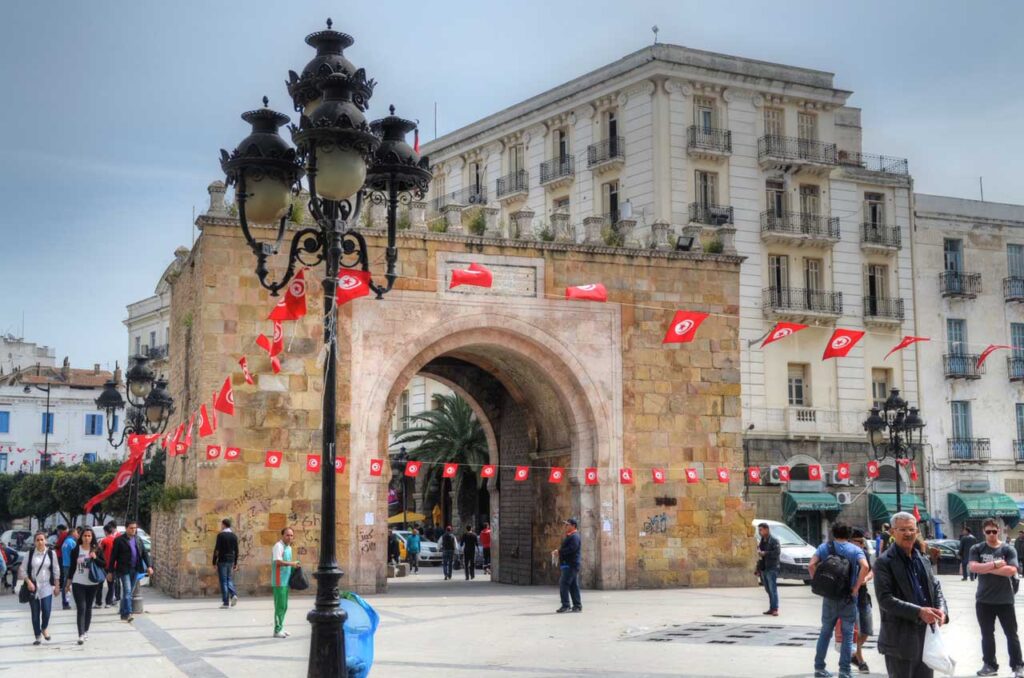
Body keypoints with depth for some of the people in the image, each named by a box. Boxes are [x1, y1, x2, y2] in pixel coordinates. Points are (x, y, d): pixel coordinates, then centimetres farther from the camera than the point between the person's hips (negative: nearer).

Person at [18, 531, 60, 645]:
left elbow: (56, 570, 4)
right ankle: (38, 636, 16)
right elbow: (23, 570, 1)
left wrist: (56, 585, 2)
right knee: (35, 613, 4)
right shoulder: (30, 554, -1)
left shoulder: (51, 554, 0)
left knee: (46, 610, -11)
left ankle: (44, 628, 20)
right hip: (33, 586, 1)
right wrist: (29, 582, -12)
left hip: (47, 586, 0)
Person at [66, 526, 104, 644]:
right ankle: (81, 635, -14)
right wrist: (69, 581, 6)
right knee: (81, 608, -9)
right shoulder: (76, 550, -1)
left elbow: (104, 564, 1)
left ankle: (86, 631, 24)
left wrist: (95, 558, -16)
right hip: (78, 583, -2)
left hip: (92, 583, 2)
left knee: (88, 608, 11)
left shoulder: (97, 550, 1)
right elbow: (72, 567, 5)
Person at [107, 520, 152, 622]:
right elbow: (113, 556, -3)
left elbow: (144, 553, 11)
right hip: (124, 570, -5)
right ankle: (128, 613, -16)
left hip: (135, 570, 5)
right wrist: (110, 571, -5)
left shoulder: (138, 540, 11)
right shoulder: (119, 540, -4)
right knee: (127, 591, -13)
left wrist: (148, 566, -2)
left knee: (129, 592, 10)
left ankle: (123, 614, 20)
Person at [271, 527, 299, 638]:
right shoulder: (278, 546, -14)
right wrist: (291, 563, -28)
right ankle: (277, 630, -3)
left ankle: (280, 628, 21)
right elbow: (278, 562, -26)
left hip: (286, 581, 9)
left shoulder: (289, 547, 16)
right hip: (279, 581, -9)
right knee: (280, 606, -7)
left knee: (284, 606, 13)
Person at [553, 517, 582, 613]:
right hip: (568, 564, 11)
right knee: (573, 585, 10)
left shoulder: (574, 536, -12)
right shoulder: (569, 536, 21)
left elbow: (571, 549, -24)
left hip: (571, 565, -11)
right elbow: (565, 548, 23)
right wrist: (558, 550, 4)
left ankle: (565, 605, -14)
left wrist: (559, 551, -16)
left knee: (563, 584, -13)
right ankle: (577, 605, 13)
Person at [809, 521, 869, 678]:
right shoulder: (855, 550, -2)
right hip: (849, 598, -2)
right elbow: (865, 567, -20)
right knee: (847, 634, 6)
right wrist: (856, 587, -13)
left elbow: (812, 565, -10)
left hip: (829, 596, 2)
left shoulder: (824, 547, 3)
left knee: (825, 632, 13)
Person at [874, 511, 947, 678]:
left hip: (926, 635, 7)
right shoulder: (884, 562, -10)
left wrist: (941, 610, -7)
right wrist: (919, 612, -26)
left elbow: (936, 588, 15)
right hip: (900, 639, -7)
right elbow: (885, 599, -18)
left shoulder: (923, 560, 14)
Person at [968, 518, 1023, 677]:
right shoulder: (977, 549, -1)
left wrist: (986, 568, -17)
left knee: (1011, 634, 7)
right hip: (984, 600, 2)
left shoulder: (1008, 549, -5)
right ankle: (990, 665, 23)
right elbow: (973, 567, -16)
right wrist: (995, 565, -20)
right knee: (987, 635, 11)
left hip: (1005, 600, -1)